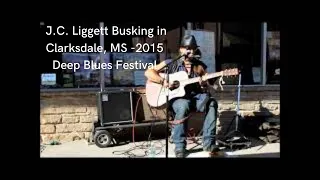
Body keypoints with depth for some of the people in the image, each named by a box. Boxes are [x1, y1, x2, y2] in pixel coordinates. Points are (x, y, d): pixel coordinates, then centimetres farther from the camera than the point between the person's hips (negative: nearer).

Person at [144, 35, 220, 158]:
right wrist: (163, 81, -16)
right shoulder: (171, 63, 2)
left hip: (195, 96, 3)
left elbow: (205, 88, 12)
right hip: (176, 97, -3)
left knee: (212, 103, -26)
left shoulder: (200, 66, 11)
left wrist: (204, 85, -13)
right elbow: (148, 72, -2)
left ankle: (209, 143, -21)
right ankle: (179, 146, -25)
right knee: (184, 105, -37)